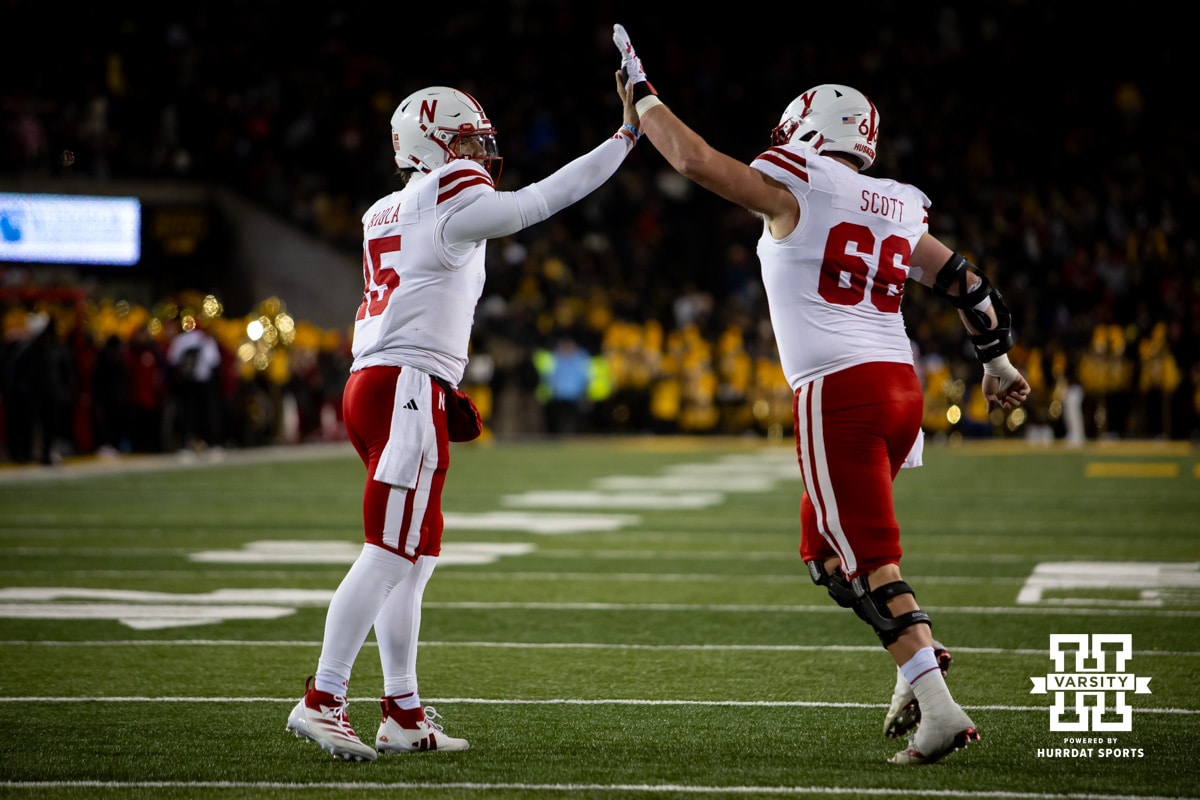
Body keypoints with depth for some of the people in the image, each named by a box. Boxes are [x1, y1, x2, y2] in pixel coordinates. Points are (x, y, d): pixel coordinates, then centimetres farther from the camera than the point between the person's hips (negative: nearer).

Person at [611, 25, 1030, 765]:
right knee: (824, 546, 21)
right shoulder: (900, 210, 16)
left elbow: (694, 158, 0)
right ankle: (918, 664, 9)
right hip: (900, 384, 7)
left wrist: (642, 98, 16)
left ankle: (938, 709, -14)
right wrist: (998, 363, 38)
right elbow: (968, 285, 24)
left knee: (869, 562, -7)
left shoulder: (793, 190, -2)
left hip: (838, 393, -7)